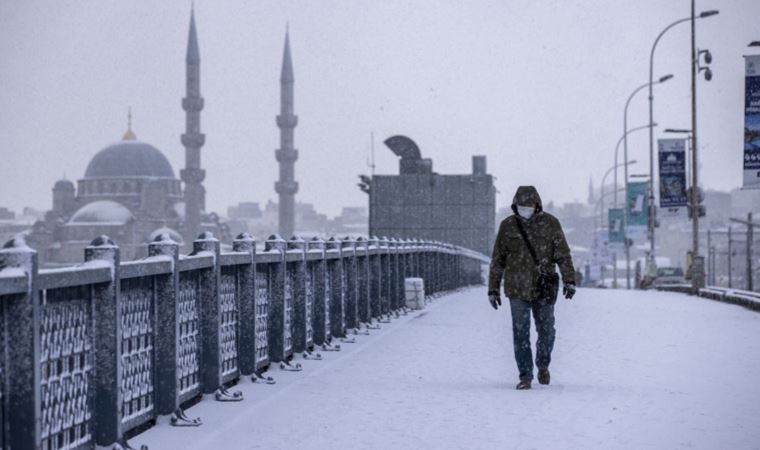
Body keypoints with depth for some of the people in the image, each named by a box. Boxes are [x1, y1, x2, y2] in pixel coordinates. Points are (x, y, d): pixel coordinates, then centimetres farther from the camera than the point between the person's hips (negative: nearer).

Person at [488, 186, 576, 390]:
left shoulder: (550, 223, -3)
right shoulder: (508, 225, 0)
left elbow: (563, 254, -6)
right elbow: (498, 260, 6)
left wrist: (569, 280, -18)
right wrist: (493, 288, 5)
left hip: (544, 288, 0)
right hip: (517, 289, 0)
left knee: (546, 331, 8)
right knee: (521, 333, -5)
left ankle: (543, 365, 34)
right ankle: (525, 376, 3)